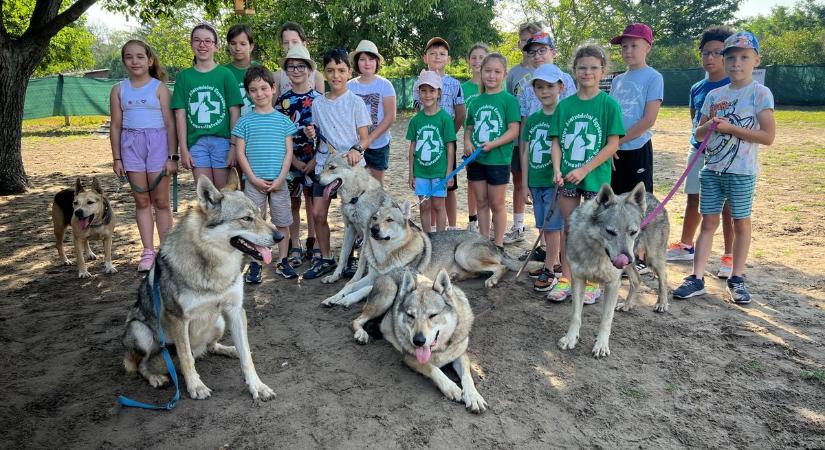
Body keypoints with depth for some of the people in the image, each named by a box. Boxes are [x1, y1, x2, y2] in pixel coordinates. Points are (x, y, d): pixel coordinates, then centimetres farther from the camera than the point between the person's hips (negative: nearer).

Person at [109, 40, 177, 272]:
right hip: (131, 145, 3)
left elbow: (170, 124, -3)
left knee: (160, 201, 2)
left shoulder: (159, 87, -1)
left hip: (157, 143, -3)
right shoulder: (119, 90, 8)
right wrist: (117, 158, 5)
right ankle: (148, 252, 12)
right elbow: (115, 126, 9)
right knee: (141, 201, 6)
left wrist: (172, 156, -7)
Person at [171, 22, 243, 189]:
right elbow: (180, 114, 6)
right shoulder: (184, 76, 7)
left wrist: (234, 147, -7)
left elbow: (235, 113, -1)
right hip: (196, 143, 2)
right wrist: (183, 149, 0)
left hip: (222, 141, -2)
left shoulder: (225, 74, 1)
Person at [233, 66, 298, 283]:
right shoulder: (245, 121, 2)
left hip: (278, 181, 1)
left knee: (283, 223, 7)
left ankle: (282, 262, 20)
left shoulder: (283, 120, 5)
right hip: (254, 181, -1)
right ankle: (254, 265, 13)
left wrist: (280, 178, -8)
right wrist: (254, 178, -9)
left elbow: (288, 152, 2)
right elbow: (240, 153, 1)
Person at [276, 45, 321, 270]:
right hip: (290, 159, 1)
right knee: (293, 203, 6)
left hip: (314, 160, -1)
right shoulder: (283, 100, 2)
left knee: (313, 201, 6)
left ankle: (313, 245, 17)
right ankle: (295, 249, 14)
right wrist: (294, 161, -8)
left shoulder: (319, 99, 0)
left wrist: (315, 160, -10)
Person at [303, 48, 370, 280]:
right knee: (318, 213, -1)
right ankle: (325, 258, 16)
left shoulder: (356, 102, -3)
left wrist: (356, 149, -24)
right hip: (325, 164, 3)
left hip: (352, 165, -3)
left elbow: (365, 138, -5)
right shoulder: (317, 103, 8)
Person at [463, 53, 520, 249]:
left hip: (498, 159, -5)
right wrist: (467, 142, -5)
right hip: (476, 159, 5)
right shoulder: (476, 101, 10)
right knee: (481, 202, 12)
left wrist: (493, 144, -22)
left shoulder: (508, 99, -5)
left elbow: (514, 130, -11)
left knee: (496, 204, 5)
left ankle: (498, 244, 18)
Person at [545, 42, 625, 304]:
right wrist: (557, 169, -11)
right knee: (569, 228, 11)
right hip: (567, 177, 3)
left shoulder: (609, 104, -5)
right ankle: (565, 280, 21)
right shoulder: (564, 105, 5)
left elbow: (612, 145, -9)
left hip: (596, 175, -3)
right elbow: (556, 141, 5)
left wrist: (584, 170, -16)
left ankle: (592, 283, 20)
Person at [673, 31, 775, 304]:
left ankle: (737, 279, 19)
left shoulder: (760, 93, -5)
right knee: (708, 222, 6)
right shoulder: (714, 95, 9)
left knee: (741, 222, 7)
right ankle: (697, 279, 8)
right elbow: (699, 134, 12)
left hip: (741, 171, -4)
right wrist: (710, 126, -10)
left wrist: (730, 128, -16)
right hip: (711, 169, 4)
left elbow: (768, 136, -13)